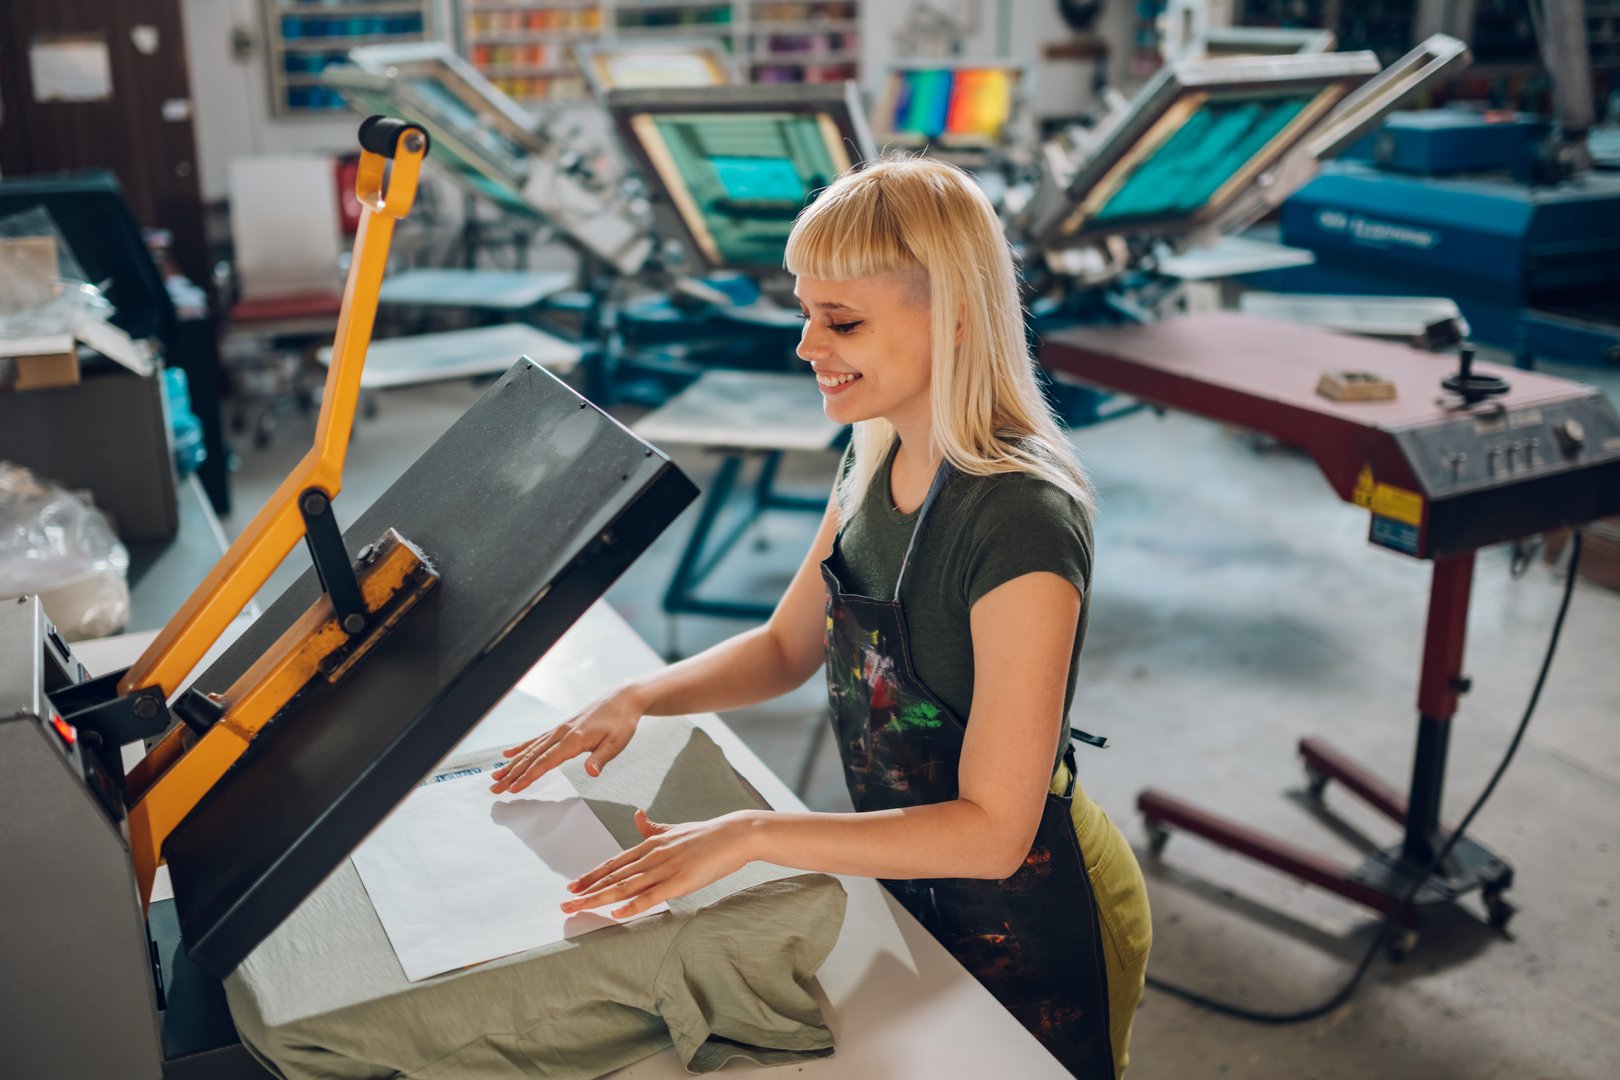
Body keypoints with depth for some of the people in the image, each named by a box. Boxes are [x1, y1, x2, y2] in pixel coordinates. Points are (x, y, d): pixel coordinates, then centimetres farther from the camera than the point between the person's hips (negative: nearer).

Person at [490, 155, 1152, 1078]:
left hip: (1025, 924, -7)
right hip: (910, 879, 7)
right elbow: (788, 647, 6)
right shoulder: (878, 459, -5)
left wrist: (750, 836, -34)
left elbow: (991, 831, -30)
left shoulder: (1022, 523, -31)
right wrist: (639, 700, -10)